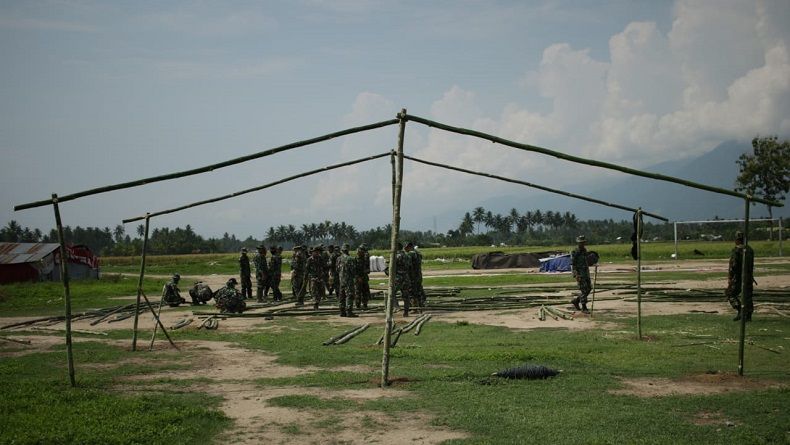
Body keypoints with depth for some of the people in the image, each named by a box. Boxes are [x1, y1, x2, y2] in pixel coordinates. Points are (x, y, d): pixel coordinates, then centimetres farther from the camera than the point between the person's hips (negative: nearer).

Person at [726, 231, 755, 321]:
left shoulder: (736, 250, -13)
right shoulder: (750, 250, 9)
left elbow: (733, 265, -18)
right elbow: (752, 265, 17)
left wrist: (729, 279, -16)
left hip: (738, 277, -6)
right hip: (749, 277, 6)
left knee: (730, 294, 6)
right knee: (747, 296, 10)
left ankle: (740, 311, -7)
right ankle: (748, 316, 9)